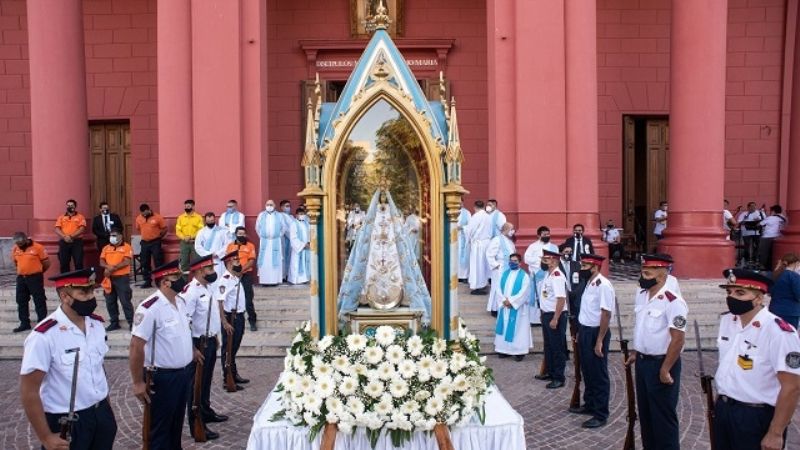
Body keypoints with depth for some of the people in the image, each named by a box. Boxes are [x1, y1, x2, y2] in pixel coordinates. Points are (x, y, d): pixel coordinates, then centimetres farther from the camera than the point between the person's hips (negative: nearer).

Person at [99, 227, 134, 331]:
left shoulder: (126, 247, -5)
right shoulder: (106, 248, 13)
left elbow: (127, 262, -14)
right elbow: (102, 262, 6)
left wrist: (112, 269, -17)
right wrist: (108, 267, -15)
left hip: (122, 277, -6)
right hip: (109, 278, 6)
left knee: (125, 301, -5)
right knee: (110, 301, 9)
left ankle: (131, 322, 0)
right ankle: (114, 322, 19)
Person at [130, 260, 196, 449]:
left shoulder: (180, 301, 4)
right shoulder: (150, 308, -23)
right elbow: (136, 347, -22)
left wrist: (190, 351, 23)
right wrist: (138, 383, -18)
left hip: (184, 372, 8)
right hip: (163, 377, -8)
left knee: (177, 421, 23)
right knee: (160, 427, 9)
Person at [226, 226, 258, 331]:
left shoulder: (250, 246, 2)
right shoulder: (230, 246, 9)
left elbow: (252, 261, -5)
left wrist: (241, 269, -17)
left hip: (246, 275, -2)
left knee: (248, 299, -3)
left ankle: (252, 321, 3)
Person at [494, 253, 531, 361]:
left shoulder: (524, 276, -5)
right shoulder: (504, 274, 9)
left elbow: (523, 293, -13)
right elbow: (498, 288, 3)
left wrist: (511, 301, -17)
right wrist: (504, 300, -11)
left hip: (517, 307, -5)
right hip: (504, 306, 5)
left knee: (518, 328, -2)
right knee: (504, 327, 8)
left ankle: (520, 351, 4)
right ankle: (504, 349, 17)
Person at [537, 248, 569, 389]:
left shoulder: (557, 277, -20)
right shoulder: (548, 275, 9)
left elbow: (561, 299, -25)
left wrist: (555, 319, -24)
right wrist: (544, 314, 16)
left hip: (556, 316, -10)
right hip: (546, 314, 10)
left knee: (557, 348, 1)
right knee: (548, 346, 19)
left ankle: (559, 378, 10)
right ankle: (550, 372, 33)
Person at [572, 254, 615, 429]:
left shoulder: (603, 285, -20)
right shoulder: (589, 283, 8)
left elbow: (606, 314, -22)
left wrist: (599, 341, -22)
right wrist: (580, 332, 17)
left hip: (596, 333, -9)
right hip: (585, 331, 9)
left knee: (598, 374, 2)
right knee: (587, 371, 20)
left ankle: (601, 414, 12)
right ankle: (590, 404, 36)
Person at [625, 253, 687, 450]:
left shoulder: (672, 302, -21)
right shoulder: (641, 296, 4)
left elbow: (678, 339, -22)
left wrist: (665, 369, -20)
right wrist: (635, 353, 17)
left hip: (661, 363, -8)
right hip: (642, 361, 8)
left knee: (663, 415, 5)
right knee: (645, 411, 18)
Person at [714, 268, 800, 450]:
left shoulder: (778, 332, -22)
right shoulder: (726, 320, 2)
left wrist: (775, 434, -17)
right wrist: (720, 398, 16)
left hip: (757, 417, -7)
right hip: (723, 409, 7)